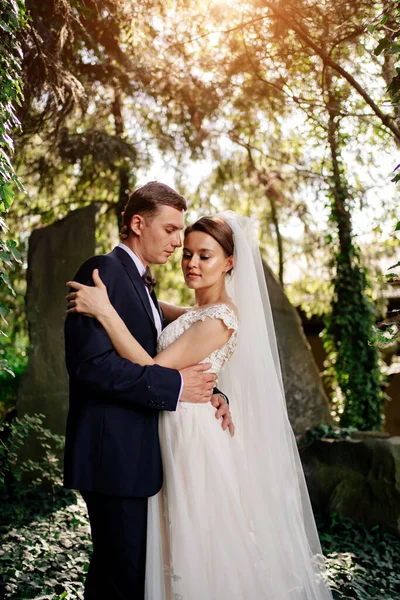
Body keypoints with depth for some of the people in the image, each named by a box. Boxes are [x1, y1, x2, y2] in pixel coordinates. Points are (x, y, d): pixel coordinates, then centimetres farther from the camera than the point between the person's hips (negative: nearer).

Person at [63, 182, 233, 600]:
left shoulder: (142, 284, 17)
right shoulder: (103, 271, -13)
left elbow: (163, 361, 15)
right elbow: (91, 362, -24)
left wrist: (206, 391, -4)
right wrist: (175, 386, -20)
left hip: (137, 454, 9)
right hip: (114, 454, -9)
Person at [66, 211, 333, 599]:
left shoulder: (220, 319, -20)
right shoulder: (199, 312, 8)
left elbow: (154, 371, -25)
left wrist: (105, 311, -27)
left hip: (197, 439, -9)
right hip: (180, 435, 9)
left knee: (202, 545, 7)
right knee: (189, 543, 21)